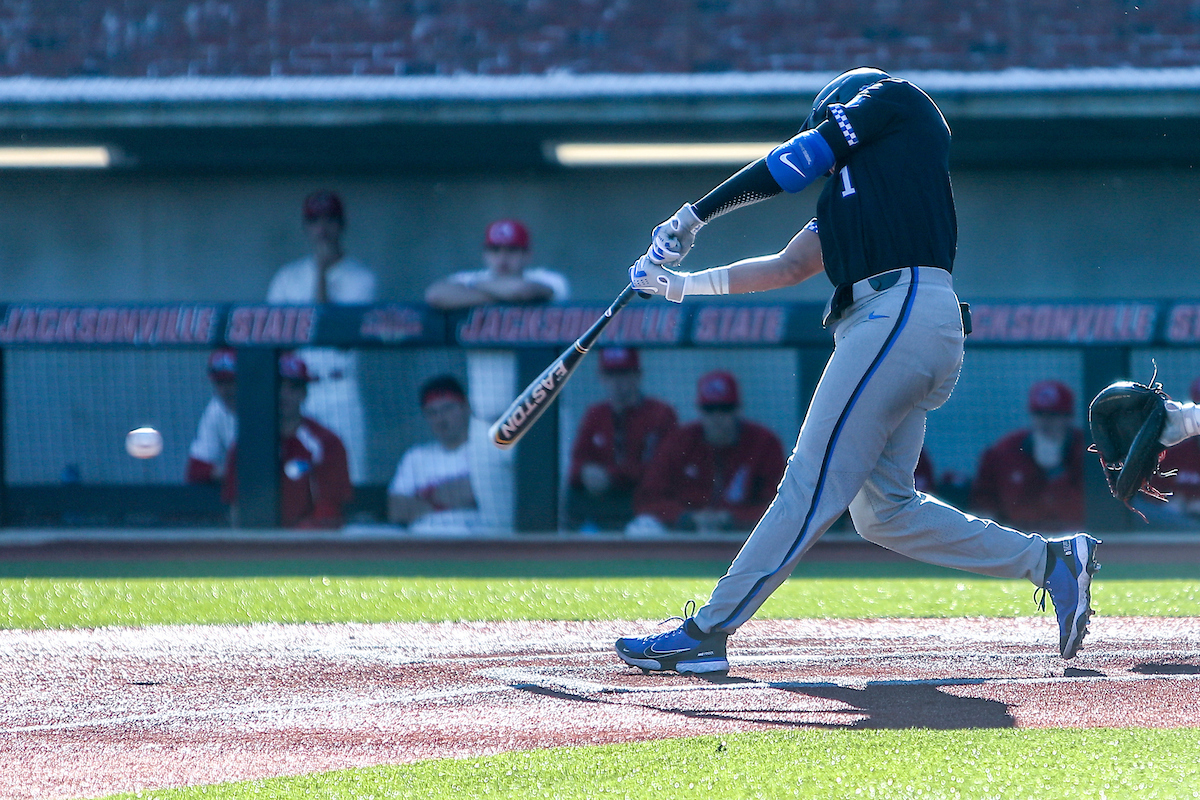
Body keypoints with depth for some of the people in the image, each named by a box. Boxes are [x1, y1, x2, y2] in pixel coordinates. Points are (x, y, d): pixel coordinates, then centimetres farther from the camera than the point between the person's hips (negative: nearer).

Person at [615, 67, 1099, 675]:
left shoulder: (891, 100, 12)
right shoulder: (845, 192, 33)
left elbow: (798, 160, 7)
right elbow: (790, 266, 30)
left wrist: (696, 214, 12)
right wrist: (687, 284, 30)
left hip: (902, 311, -9)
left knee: (813, 483, -10)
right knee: (882, 510, 6)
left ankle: (707, 631, -13)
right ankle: (1051, 561, 10)